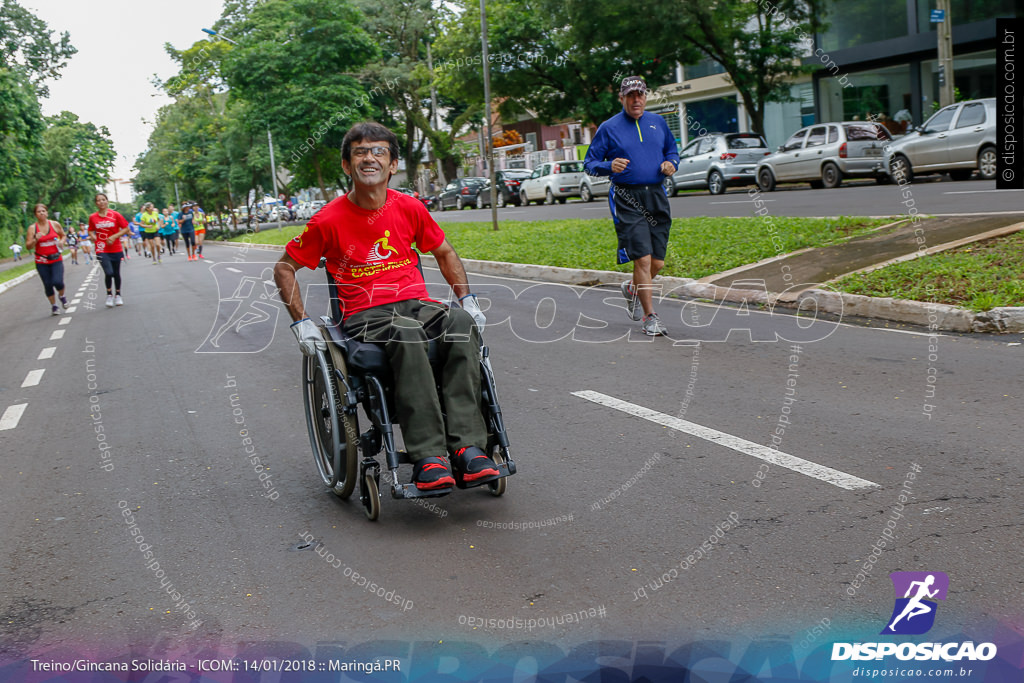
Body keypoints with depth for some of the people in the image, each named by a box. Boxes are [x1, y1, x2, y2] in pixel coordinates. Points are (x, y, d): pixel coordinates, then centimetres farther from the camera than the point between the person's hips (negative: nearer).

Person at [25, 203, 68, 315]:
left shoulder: (55, 224, 0)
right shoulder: (32, 228, -3)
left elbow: (63, 236, 17)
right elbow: (28, 247, -3)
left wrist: (61, 242, -5)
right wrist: (35, 239, -21)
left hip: (56, 260, 0)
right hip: (41, 262, 0)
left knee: (58, 282, -17)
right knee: (48, 285, 3)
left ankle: (62, 296, 17)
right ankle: (53, 306, 23)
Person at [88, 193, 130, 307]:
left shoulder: (115, 215, -4)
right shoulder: (93, 217, 1)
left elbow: (126, 229, -2)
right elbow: (90, 230, 15)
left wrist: (114, 236, -13)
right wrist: (92, 236, -7)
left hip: (116, 249, 1)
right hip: (102, 250, -1)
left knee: (116, 273, 10)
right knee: (108, 272, -16)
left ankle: (118, 295, 30)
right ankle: (109, 294, 6)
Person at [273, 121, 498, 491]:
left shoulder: (409, 208, 8)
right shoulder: (330, 220, -2)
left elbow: (445, 254, 23)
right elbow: (284, 268, 8)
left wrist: (467, 299, 10)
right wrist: (302, 322, -3)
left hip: (416, 304, 3)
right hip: (365, 316, -3)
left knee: (462, 322, -31)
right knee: (407, 335, -39)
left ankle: (467, 447, -36)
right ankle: (428, 458, -40)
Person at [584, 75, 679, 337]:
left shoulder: (658, 123, 14)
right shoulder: (609, 128, 2)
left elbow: (672, 151, 25)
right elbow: (589, 163, 2)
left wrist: (671, 163, 1)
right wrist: (610, 166, -19)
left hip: (656, 196, 5)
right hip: (627, 200, -4)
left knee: (658, 263, 6)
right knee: (643, 259, -12)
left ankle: (632, 289, 38)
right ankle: (650, 318, -2)